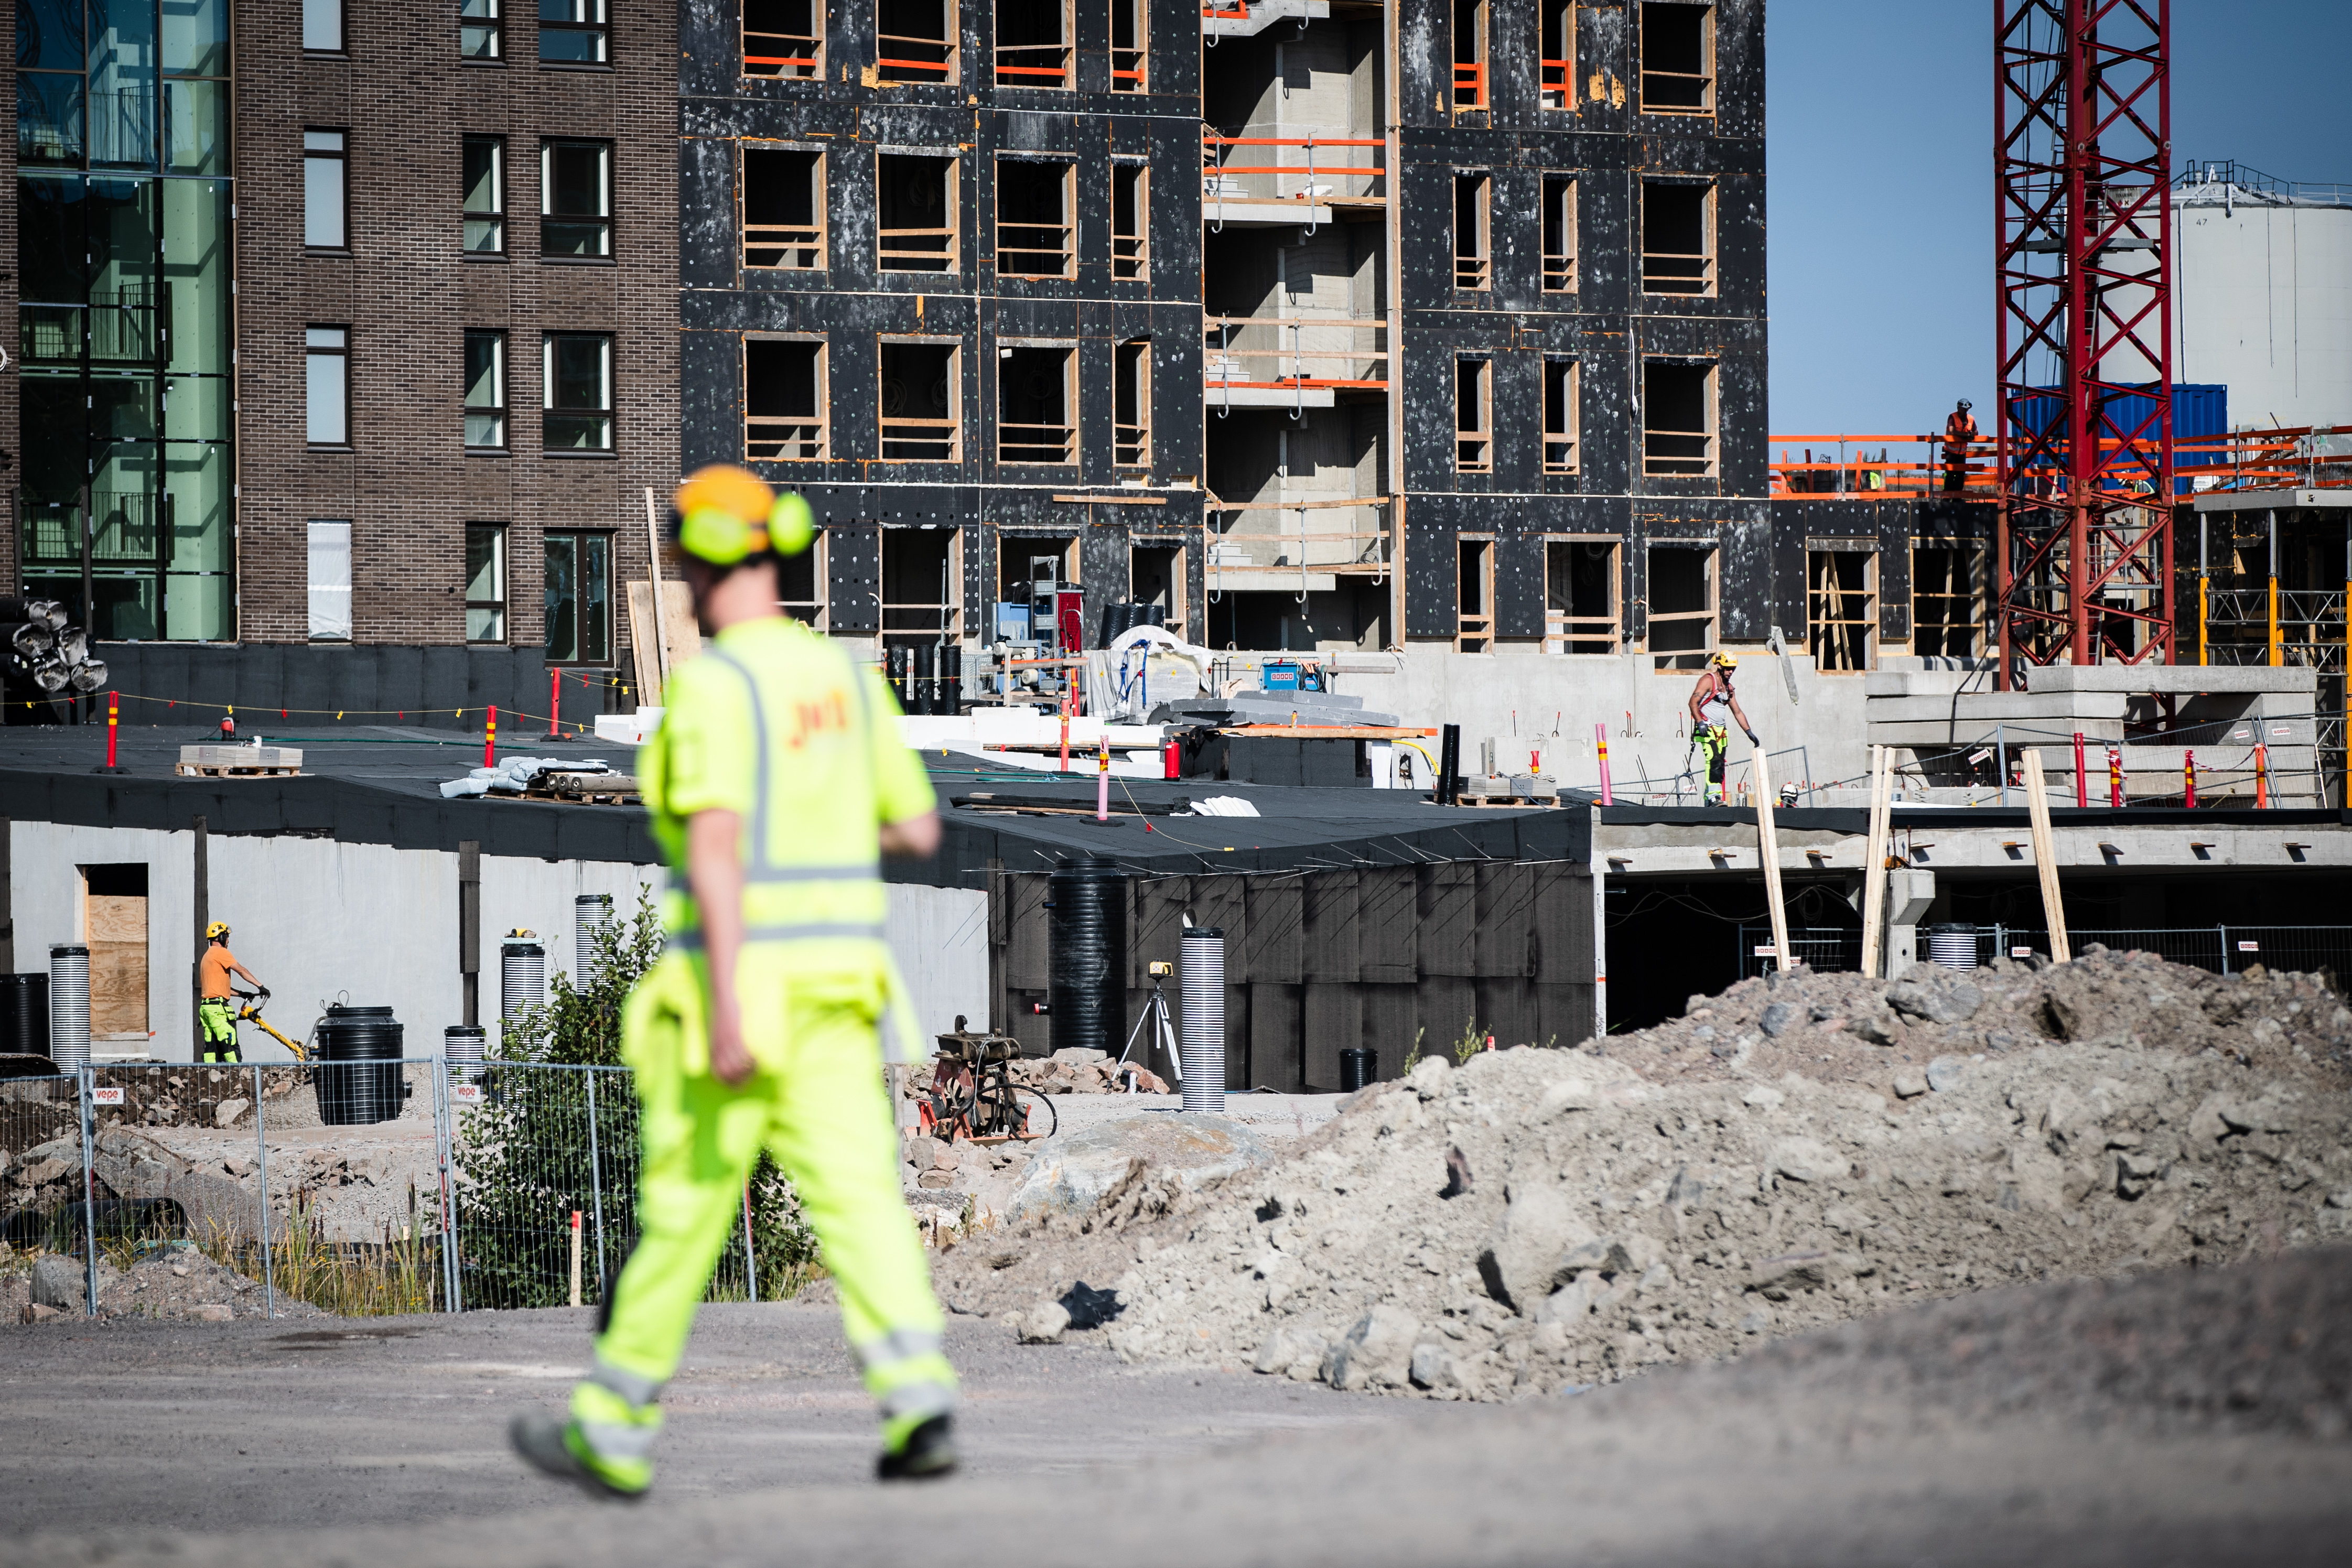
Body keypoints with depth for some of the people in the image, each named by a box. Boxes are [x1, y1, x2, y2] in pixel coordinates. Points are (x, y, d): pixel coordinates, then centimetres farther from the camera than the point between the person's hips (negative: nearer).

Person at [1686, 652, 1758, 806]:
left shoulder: (1728, 687, 18)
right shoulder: (1708, 680, -6)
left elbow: (1737, 712, 24)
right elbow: (1693, 702, -15)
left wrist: (1749, 732, 19)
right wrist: (1700, 722, -27)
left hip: (1721, 730, 8)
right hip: (1707, 729, -8)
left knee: (1719, 766, 3)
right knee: (1714, 761, -23)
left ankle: (1709, 801, 5)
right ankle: (1714, 796, -32)